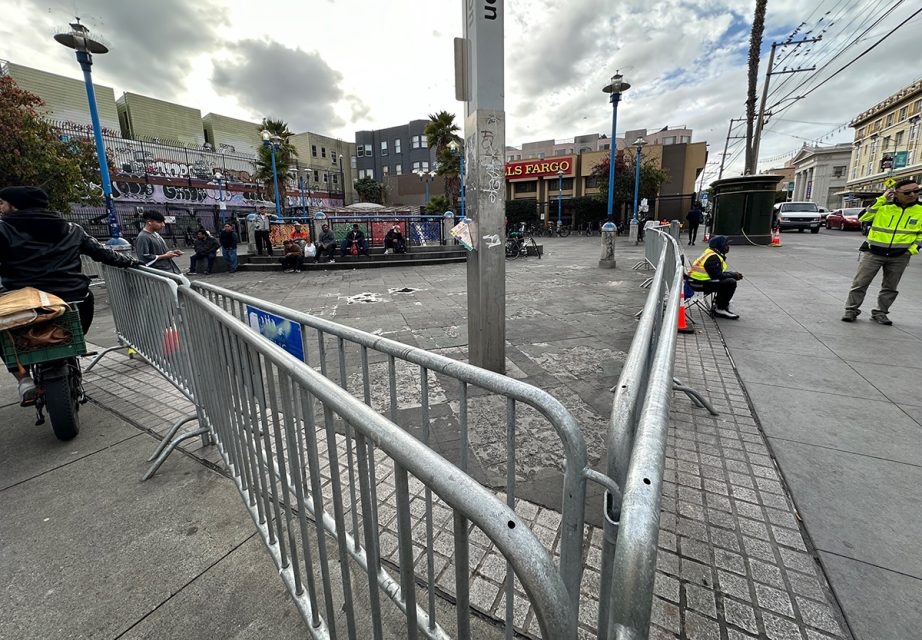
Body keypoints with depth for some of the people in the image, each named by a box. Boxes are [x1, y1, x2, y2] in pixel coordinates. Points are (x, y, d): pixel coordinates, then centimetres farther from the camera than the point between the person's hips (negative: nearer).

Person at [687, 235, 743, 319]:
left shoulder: (711, 254, 15)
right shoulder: (713, 257, -18)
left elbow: (719, 272, 20)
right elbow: (717, 275, -21)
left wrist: (733, 274, 7)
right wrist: (734, 275, -7)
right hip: (699, 283, -11)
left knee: (728, 279, 19)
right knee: (731, 282, -16)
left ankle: (718, 303, 24)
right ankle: (721, 309, -7)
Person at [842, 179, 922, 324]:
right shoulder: (884, 206, -2)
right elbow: (863, 218, -15)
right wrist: (881, 199, -16)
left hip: (900, 256, 2)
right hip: (873, 252, -2)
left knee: (890, 287, 10)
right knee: (860, 283, -2)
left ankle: (880, 313, 21)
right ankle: (851, 310, 6)